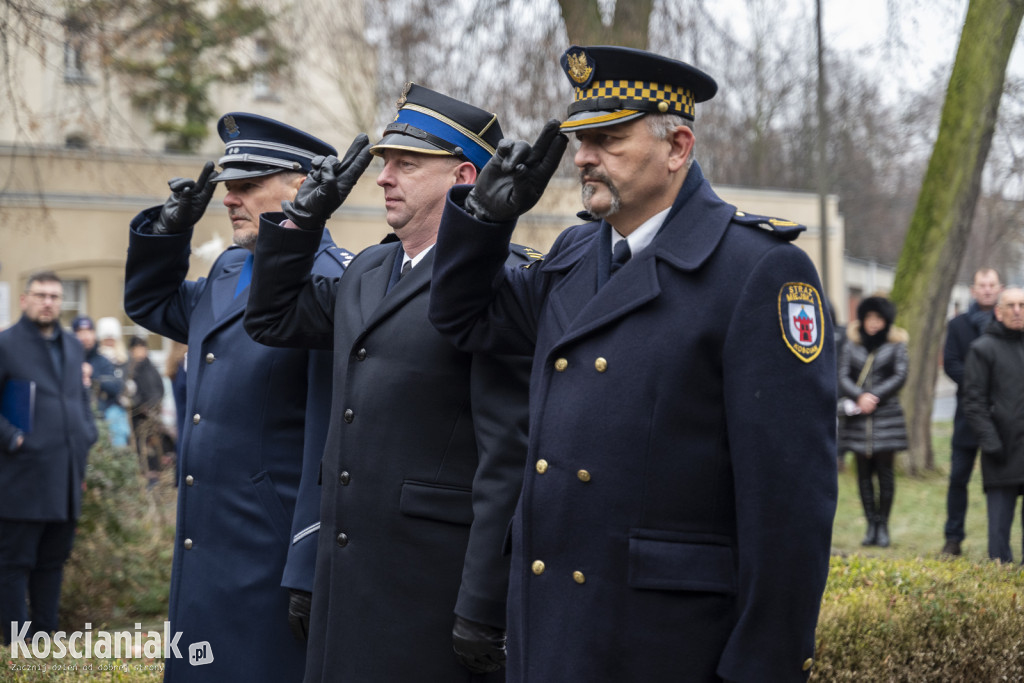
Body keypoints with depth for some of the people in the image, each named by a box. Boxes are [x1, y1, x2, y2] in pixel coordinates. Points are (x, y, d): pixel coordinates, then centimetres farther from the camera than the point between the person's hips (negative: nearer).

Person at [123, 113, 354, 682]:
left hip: (272, 553, -8)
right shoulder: (228, 272, 13)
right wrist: (171, 227, 14)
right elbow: (150, 303, 32)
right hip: (205, 548, 8)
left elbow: (332, 443, -19)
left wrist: (309, 570, -21)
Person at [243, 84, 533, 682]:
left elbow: (510, 457, -17)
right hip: (348, 578, 8)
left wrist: (483, 609, -18)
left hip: (435, 581, -8)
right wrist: (304, 216, 17)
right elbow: (274, 319, 30)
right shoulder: (367, 272, 14)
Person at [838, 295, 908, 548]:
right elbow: (842, 376, 2)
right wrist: (859, 396, -15)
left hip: (886, 416, -2)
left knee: (885, 471, -2)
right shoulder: (851, 345, 10)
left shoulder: (896, 345, 6)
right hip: (858, 419, 2)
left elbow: (900, 376, -3)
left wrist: (874, 396, -13)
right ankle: (871, 525, 9)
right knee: (864, 472, 3)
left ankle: (883, 525, 5)